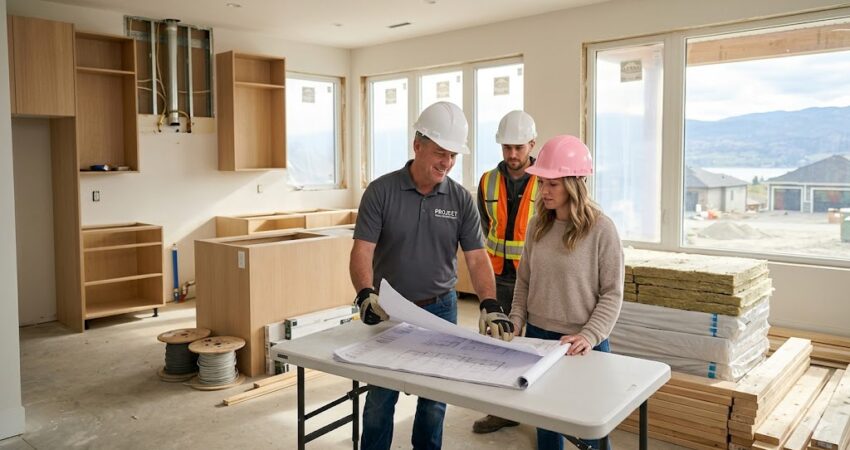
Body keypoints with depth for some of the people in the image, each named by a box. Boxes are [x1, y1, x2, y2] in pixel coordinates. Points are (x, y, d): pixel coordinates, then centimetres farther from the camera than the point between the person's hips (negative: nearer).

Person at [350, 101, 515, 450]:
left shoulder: (461, 199, -3)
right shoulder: (381, 191, -9)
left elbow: (476, 258, -6)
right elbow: (362, 251, -13)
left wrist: (490, 305, -20)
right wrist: (366, 295, -30)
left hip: (440, 310, 2)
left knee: (434, 400, 13)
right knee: (380, 400, 10)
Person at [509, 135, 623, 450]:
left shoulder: (601, 229, -13)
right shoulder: (537, 225, 2)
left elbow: (612, 293, -11)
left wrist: (589, 336, -21)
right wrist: (515, 323, -3)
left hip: (582, 346, -4)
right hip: (537, 338, 5)